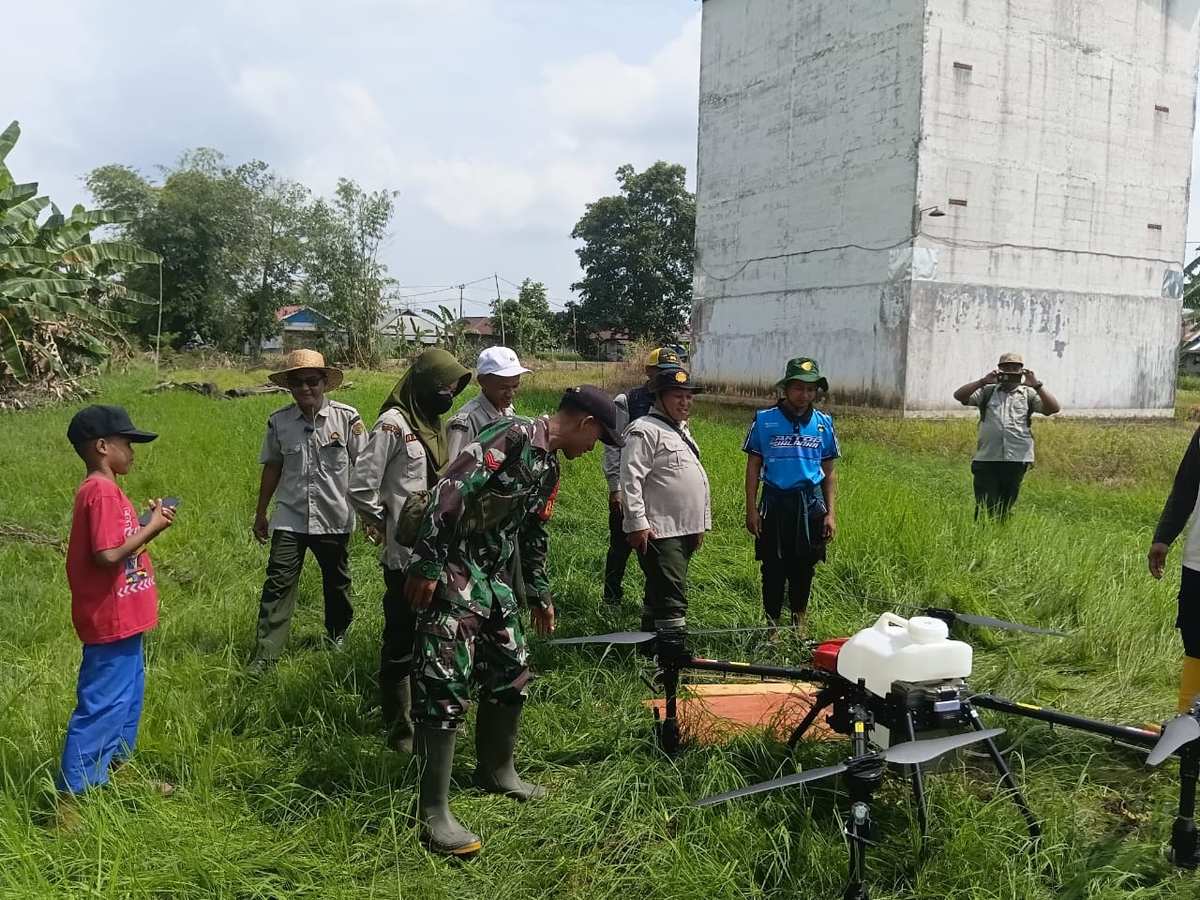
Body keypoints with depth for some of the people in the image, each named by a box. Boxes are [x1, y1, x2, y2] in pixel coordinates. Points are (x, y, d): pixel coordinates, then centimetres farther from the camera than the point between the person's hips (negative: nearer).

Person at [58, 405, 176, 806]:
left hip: (122, 617, 10)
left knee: (127, 695, 22)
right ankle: (70, 799, 5)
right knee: (100, 706, -3)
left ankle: (117, 769, 36)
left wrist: (147, 523, 5)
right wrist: (152, 528, -17)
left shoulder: (103, 489, 12)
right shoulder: (102, 491, -20)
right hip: (111, 619, -10)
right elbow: (108, 555, -27)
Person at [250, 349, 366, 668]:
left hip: (335, 518, -1)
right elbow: (272, 467, 9)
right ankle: (265, 654, 3)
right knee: (278, 583, -4)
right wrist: (260, 513, 14)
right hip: (290, 519, 1)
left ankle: (337, 636, 39)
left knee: (337, 581, 16)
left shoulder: (346, 417, -9)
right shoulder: (279, 421, -2)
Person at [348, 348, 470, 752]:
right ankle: (400, 730, 17)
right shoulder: (393, 423, -14)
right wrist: (384, 523, -3)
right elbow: (361, 488, -16)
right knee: (401, 642, 4)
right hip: (406, 555, -8)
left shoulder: (435, 425, 11)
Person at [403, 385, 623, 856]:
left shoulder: (548, 467, 13)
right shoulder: (514, 435, -17)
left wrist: (540, 593, 31)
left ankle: (496, 770, 35)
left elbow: (533, 534, 25)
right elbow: (449, 491, -25)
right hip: (452, 574, -10)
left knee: (511, 674, 15)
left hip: (493, 577, 10)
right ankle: (433, 813, 1)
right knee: (445, 686, -7)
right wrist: (426, 565, -26)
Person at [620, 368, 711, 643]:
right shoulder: (644, 430, -12)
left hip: (686, 530, 9)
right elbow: (631, 480, -19)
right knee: (672, 598, -11)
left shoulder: (682, 430, 19)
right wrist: (638, 523, -23)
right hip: (658, 531, -9)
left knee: (659, 593, 17)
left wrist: (701, 523, 24)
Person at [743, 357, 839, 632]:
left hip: (810, 504, 2)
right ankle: (772, 627, 19)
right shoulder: (764, 420, -4)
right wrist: (751, 509, -5)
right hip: (774, 503, -2)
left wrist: (831, 514, 3)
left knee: (804, 568, 12)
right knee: (773, 569, 5)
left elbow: (829, 472, 8)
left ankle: (799, 626, 29)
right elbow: (753, 466, -1)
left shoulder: (823, 423, 3)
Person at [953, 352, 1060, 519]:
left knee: (1005, 508, 10)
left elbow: (1054, 408, 0)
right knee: (985, 507, -4)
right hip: (986, 460, -1)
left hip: (1017, 460, 1)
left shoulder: (1029, 394, 12)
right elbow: (959, 396, 0)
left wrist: (1037, 385, -9)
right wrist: (982, 381, -10)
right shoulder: (987, 392, 11)